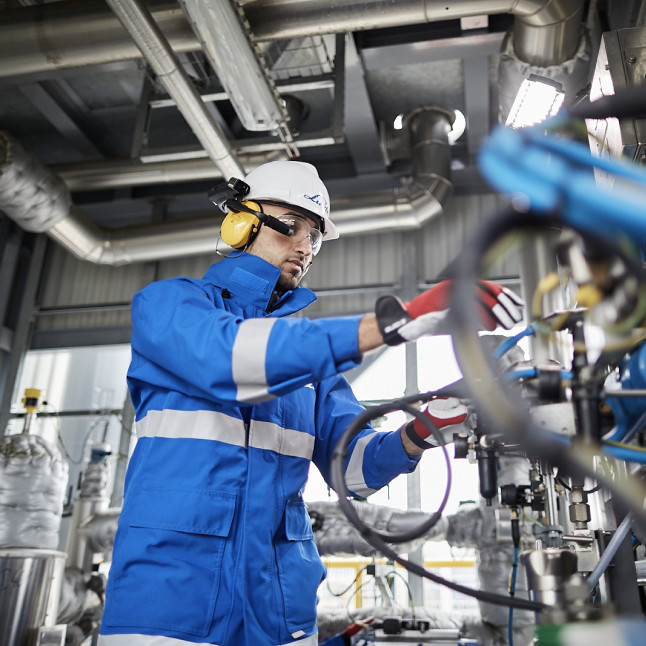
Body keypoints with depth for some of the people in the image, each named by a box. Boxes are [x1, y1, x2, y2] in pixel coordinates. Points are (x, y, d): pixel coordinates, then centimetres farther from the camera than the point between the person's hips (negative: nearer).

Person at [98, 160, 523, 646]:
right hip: (171, 588, -4)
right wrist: (395, 320, -30)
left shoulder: (314, 350, 15)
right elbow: (224, 356, -23)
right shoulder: (169, 301, 0)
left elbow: (353, 467, 7)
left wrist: (418, 433, -15)